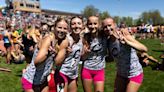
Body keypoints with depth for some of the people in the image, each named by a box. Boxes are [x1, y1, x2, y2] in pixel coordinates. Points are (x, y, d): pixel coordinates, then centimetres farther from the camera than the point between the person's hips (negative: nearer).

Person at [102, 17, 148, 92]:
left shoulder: (124, 36, -23)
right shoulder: (108, 41, -5)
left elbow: (144, 49, -34)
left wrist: (127, 42, -52)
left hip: (134, 74, -5)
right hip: (121, 74, 6)